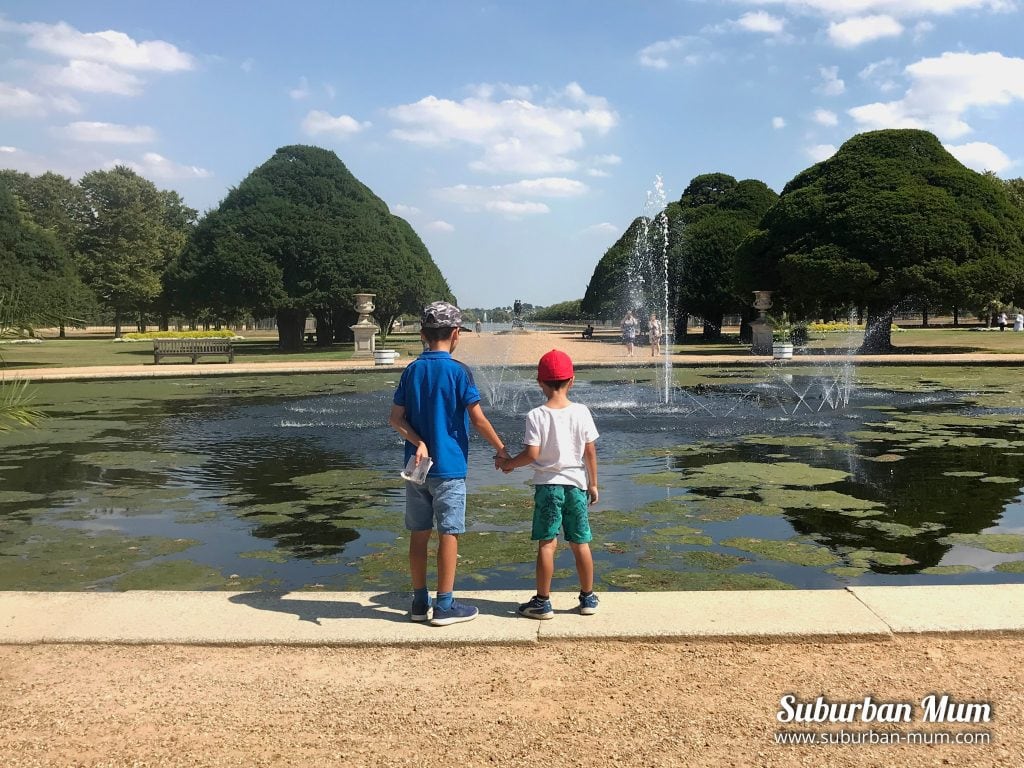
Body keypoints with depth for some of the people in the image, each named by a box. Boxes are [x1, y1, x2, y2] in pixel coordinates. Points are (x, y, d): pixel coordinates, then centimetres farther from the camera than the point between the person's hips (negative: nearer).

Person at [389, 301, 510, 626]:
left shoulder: (411, 370, 6)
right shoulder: (458, 371, -9)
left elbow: (395, 418, 0)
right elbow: (478, 419, -11)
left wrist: (418, 442, -9)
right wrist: (501, 450, -1)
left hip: (417, 465, 5)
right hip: (449, 467, -5)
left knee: (419, 533, 11)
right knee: (448, 534, 2)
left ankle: (420, 601, 20)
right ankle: (444, 606, 7)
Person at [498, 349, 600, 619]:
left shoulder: (536, 416, -11)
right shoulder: (582, 412, -3)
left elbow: (532, 454, -14)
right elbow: (590, 452, 0)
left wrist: (508, 463, 4)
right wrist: (593, 484, 10)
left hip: (548, 485, -2)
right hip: (576, 484, 2)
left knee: (547, 544, 4)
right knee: (581, 544, 12)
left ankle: (542, 602, 9)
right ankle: (588, 598, 22)